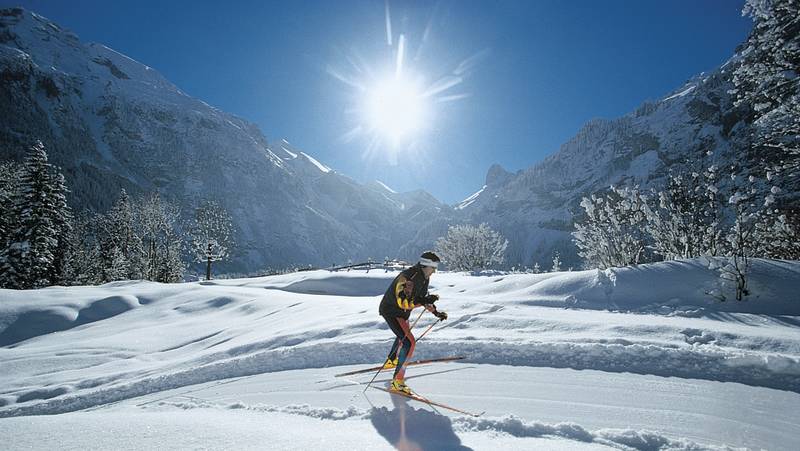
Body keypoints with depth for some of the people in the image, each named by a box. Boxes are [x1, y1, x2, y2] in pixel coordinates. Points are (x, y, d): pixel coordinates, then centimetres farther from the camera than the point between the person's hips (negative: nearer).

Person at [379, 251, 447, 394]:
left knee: (403, 335, 32)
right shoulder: (407, 277, -31)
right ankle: (397, 381, -17)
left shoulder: (424, 278, -1)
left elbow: (422, 297, 13)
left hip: (402, 312, 10)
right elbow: (402, 301, -38)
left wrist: (436, 312, 8)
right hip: (391, 311, -10)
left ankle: (391, 361, 57)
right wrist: (425, 301, -46)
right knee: (409, 342, -22)